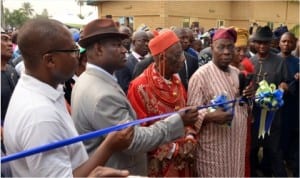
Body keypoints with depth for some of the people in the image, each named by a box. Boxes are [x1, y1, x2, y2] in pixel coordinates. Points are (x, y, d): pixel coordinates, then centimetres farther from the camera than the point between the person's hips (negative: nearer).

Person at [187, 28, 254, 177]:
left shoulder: (237, 73, 10)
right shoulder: (201, 75, -14)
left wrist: (248, 97, -3)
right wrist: (211, 116, -32)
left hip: (237, 143, 7)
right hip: (214, 148, -6)